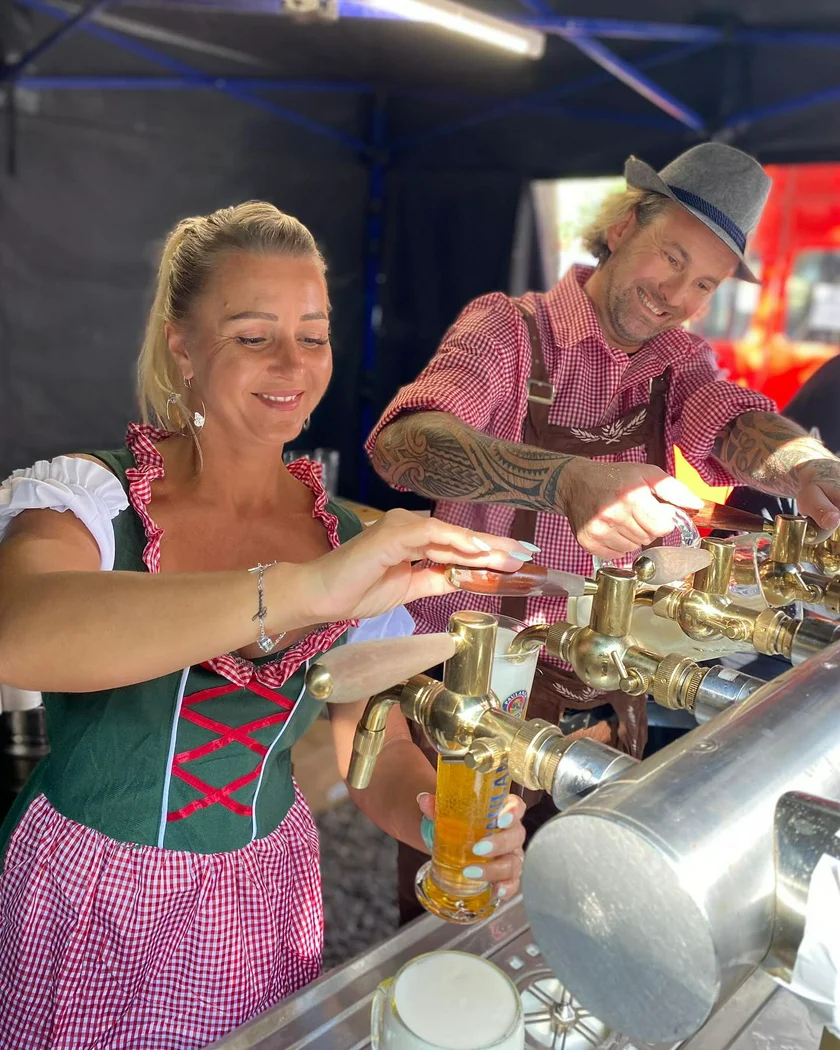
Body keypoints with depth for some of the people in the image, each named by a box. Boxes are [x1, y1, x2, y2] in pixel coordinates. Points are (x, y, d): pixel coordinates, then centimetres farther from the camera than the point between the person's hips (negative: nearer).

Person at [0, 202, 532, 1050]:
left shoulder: (357, 545, -6)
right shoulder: (88, 497, -17)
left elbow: (378, 751, -5)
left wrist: (448, 818, -27)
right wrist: (306, 589, -49)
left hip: (262, 909, 3)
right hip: (87, 908, -2)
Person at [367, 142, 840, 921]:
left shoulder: (679, 360, 5)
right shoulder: (509, 328, -12)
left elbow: (738, 426, -16)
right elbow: (403, 442, -31)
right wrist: (568, 479, -48)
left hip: (609, 700, 5)